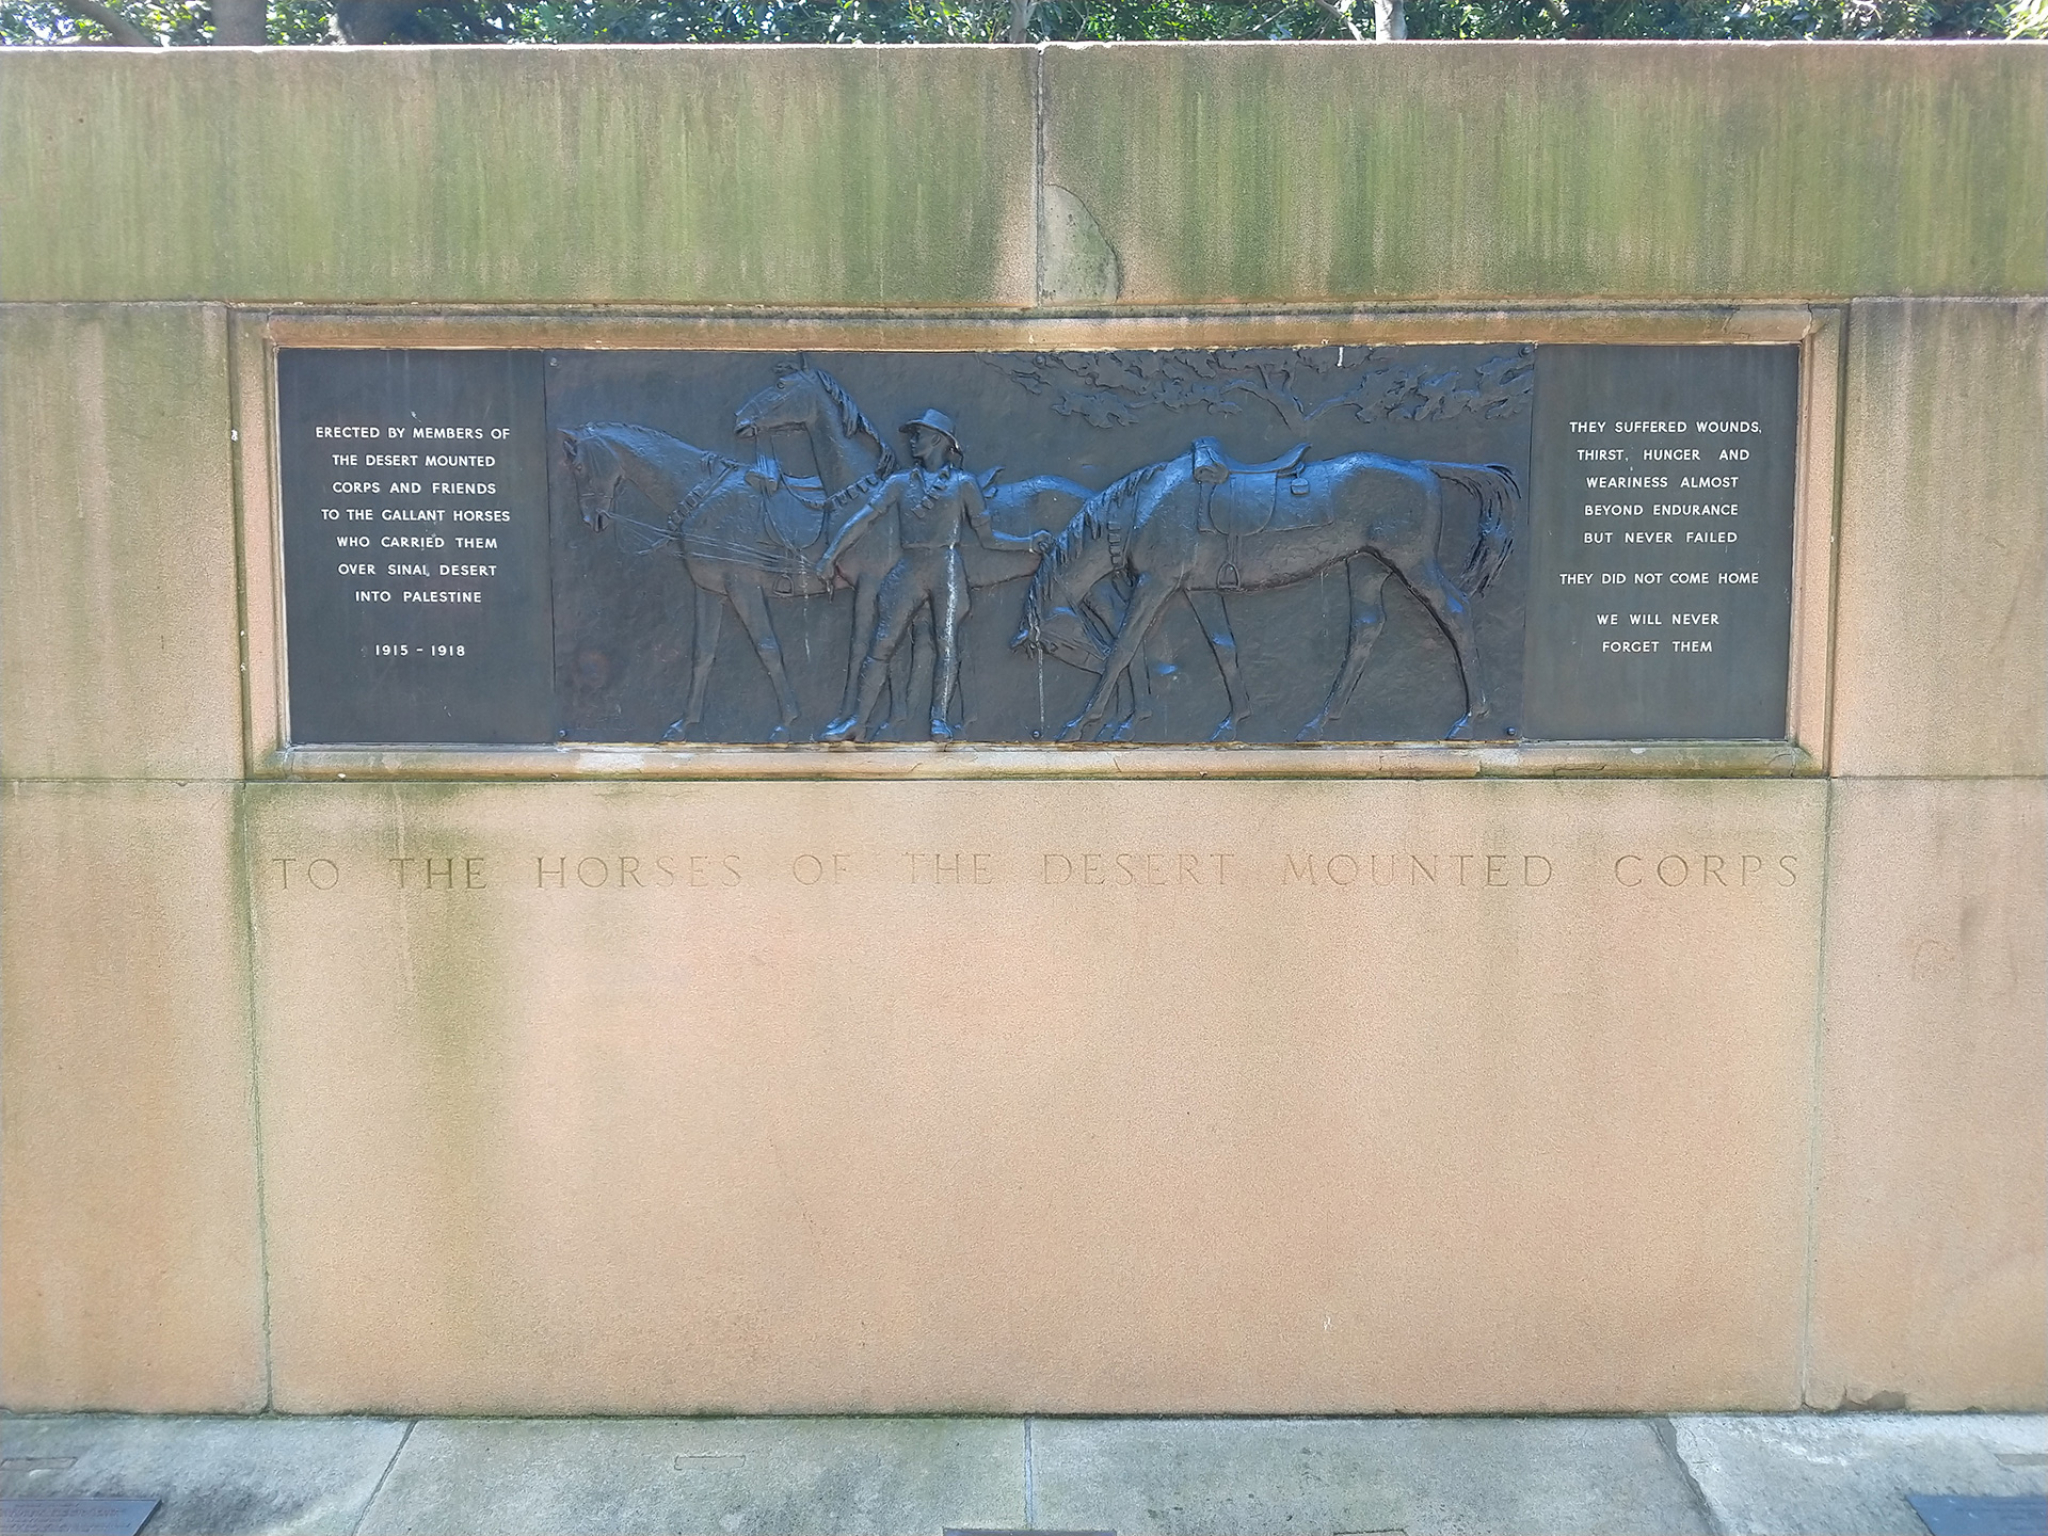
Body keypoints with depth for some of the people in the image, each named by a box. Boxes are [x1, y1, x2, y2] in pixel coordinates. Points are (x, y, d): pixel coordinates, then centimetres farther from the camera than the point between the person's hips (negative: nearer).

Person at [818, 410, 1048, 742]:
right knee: (881, 643, -4)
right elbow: (862, 518, 8)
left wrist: (1029, 542, -3)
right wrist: (831, 553, -2)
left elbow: (988, 537, 9)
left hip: (946, 568, -2)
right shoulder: (900, 483, 16)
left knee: (948, 643, -11)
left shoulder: (963, 483, 10)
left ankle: (940, 719, -12)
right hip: (908, 569, 2)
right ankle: (857, 720, -3)